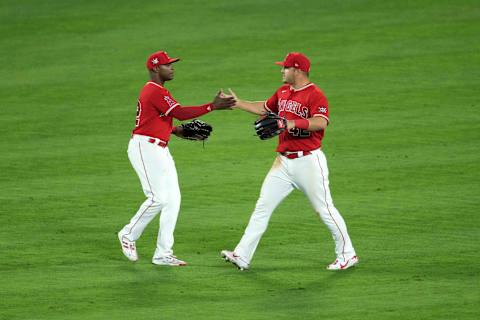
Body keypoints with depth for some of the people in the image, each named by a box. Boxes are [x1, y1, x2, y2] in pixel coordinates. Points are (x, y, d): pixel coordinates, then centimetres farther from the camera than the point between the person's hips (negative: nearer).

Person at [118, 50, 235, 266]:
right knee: (158, 198, -13)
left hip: (160, 150, 11)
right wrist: (213, 106, -22)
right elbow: (180, 112, -21)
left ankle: (163, 254, 5)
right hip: (145, 148, -11)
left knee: (173, 199, 3)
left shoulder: (154, 90, 19)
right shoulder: (155, 91, -15)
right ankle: (129, 235, 8)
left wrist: (175, 130, 6)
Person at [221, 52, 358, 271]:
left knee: (324, 208, -3)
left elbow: (321, 122, -27)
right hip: (284, 162, 8)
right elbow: (265, 108, 30)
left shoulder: (315, 95, -13)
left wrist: (292, 123, -35)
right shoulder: (283, 92, 13)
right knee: (263, 206, 4)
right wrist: (237, 103, 26)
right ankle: (242, 256, 4)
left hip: (308, 161, -8)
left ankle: (347, 254, 9)